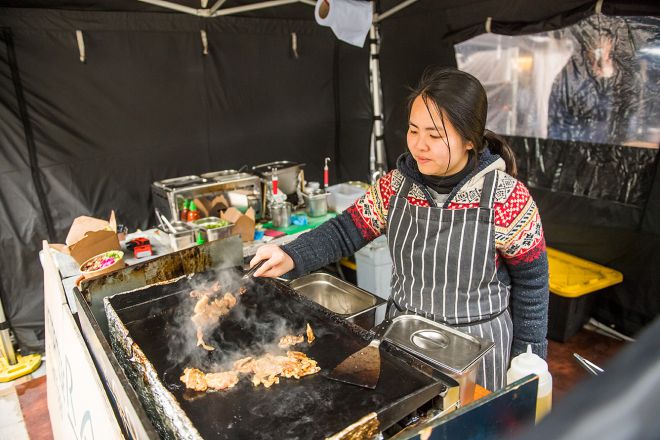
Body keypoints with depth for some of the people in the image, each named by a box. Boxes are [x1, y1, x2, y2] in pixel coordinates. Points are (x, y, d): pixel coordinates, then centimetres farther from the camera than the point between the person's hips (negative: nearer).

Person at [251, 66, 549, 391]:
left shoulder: (507, 199, -18)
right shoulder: (395, 185, -7)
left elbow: (531, 283, -8)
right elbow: (345, 232, -7)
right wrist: (292, 257, -25)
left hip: (476, 342, -3)